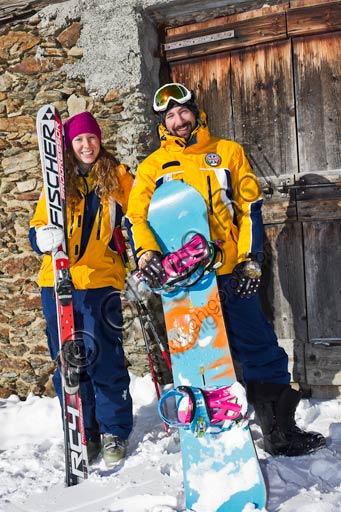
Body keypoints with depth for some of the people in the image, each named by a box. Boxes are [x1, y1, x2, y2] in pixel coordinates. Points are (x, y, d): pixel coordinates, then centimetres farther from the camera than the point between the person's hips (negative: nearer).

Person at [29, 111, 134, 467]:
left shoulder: (117, 177, 8)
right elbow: (37, 227, 9)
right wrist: (44, 237, -14)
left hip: (100, 281, -2)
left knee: (104, 358, -4)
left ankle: (114, 432, 14)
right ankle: (83, 435, 19)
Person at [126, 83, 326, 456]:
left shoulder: (228, 152, 10)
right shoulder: (152, 166, 11)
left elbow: (250, 206, 6)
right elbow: (136, 216, 3)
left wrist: (250, 259, -2)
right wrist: (147, 254, -15)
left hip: (232, 272, 1)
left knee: (262, 350, 5)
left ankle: (280, 431, 19)